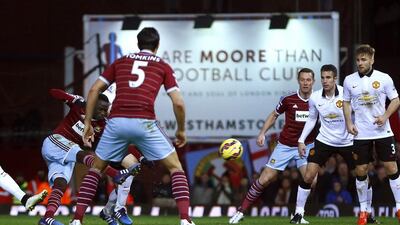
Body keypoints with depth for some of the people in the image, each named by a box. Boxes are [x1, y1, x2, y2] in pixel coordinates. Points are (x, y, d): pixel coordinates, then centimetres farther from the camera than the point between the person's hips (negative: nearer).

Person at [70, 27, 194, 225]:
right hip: (144, 123, -2)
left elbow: (94, 90, 15)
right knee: (175, 168, 11)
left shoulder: (120, 62, 22)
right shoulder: (163, 67, 17)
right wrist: (181, 131, 23)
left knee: (96, 168, 21)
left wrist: (87, 123, 19)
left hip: (116, 121, 2)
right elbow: (178, 103, 9)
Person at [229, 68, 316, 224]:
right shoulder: (288, 100, -9)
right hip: (285, 146, 0)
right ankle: (241, 211, 8)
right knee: (265, 179, -4)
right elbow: (274, 115, 8)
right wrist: (262, 133, -2)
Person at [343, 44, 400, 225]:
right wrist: (348, 122, 0)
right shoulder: (349, 80, 3)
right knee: (361, 171, 1)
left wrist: (385, 116, -14)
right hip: (361, 134, 2)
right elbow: (346, 102, 13)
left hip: (382, 131, -2)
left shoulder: (384, 78, -3)